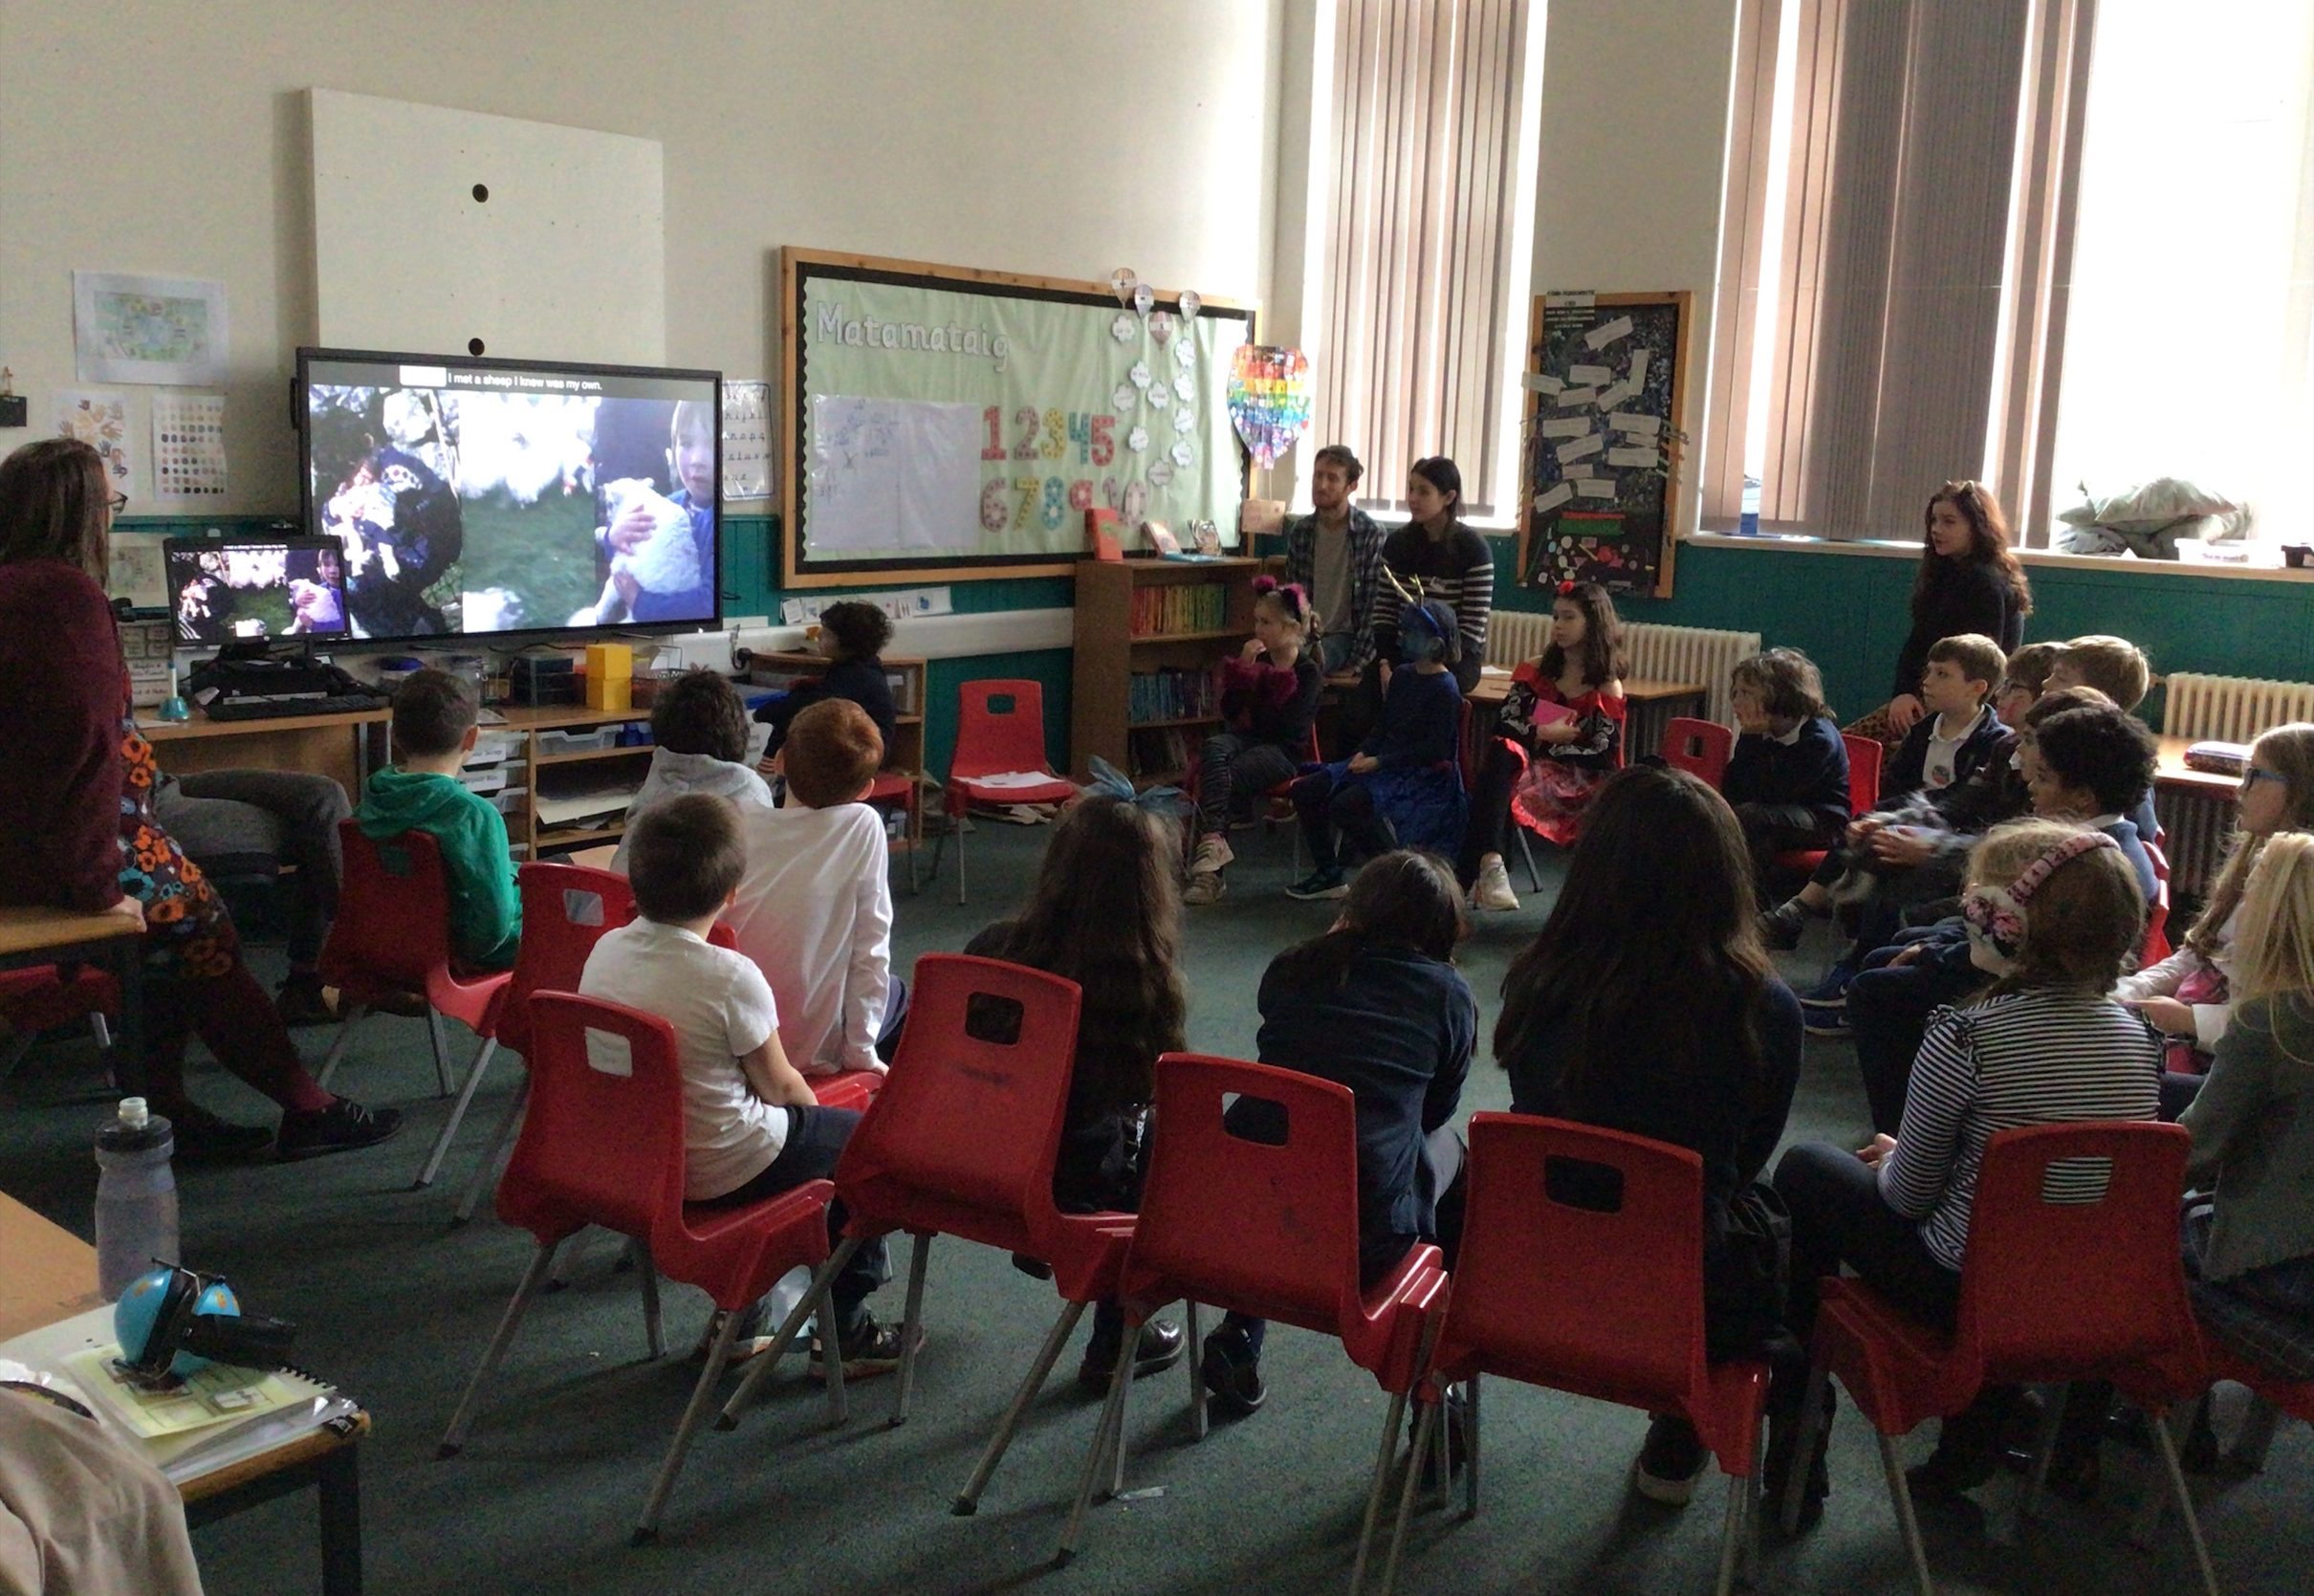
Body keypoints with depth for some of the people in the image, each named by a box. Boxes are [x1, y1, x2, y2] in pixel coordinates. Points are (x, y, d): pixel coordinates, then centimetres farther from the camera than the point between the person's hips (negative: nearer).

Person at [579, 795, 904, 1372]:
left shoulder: (605, 951, -5)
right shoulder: (731, 977, -25)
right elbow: (781, 1087, -13)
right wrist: (810, 1104, 11)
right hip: (718, 1173, -7)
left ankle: (738, 1317, 33)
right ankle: (845, 1331, 20)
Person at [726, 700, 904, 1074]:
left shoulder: (740, 828, -9)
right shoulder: (863, 828, -15)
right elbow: (870, 952, -13)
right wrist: (861, 1050, -3)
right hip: (809, 1052, -3)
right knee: (897, 992, 28)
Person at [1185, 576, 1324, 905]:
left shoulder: (1308, 673, -2)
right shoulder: (1254, 658, 15)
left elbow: (1288, 728, -13)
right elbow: (1228, 711, 7)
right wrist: (1243, 668, -4)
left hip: (1281, 750, -4)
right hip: (1244, 737, 4)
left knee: (1229, 778, -32)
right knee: (1214, 749, -31)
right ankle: (1213, 841, -45)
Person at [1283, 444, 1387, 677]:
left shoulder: (1371, 534, -7)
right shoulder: (1299, 531, 7)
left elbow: (1373, 605, -9)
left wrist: (1357, 663, -13)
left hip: (1344, 634, -3)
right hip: (1306, 632, 4)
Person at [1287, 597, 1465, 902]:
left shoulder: (1445, 689, -14)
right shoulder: (1402, 675, 12)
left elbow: (1435, 750, -19)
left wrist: (1380, 762, -21)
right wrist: (1364, 752, -2)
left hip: (1424, 774, -9)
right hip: (1386, 764, 9)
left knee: (1345, 805, -30)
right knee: (1306, 791, -1)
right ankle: (1329, 874, 11)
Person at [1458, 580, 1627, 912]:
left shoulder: (1607, 690, 5)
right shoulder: (1536, 672, 14)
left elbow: (1603, 757, -5)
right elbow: (1503, 726, 3)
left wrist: (1547, 745, -8)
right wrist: (1543, 734, -12)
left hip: (1579, 783, -3)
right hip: (1528, 770, 3)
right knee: (1502, 752, -34)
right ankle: (1489, 863, -48)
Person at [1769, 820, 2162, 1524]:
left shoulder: (1965, 1038, -23)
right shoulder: (2139, 1037, -5)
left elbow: (1908, 1194, -13)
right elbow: (2068, 1171, 8)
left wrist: (1892, 1160, 10)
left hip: (1963, 1296, -5)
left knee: (1808, 1170, 15)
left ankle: (1797, 1427, 24)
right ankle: (1972, 1444, 34)